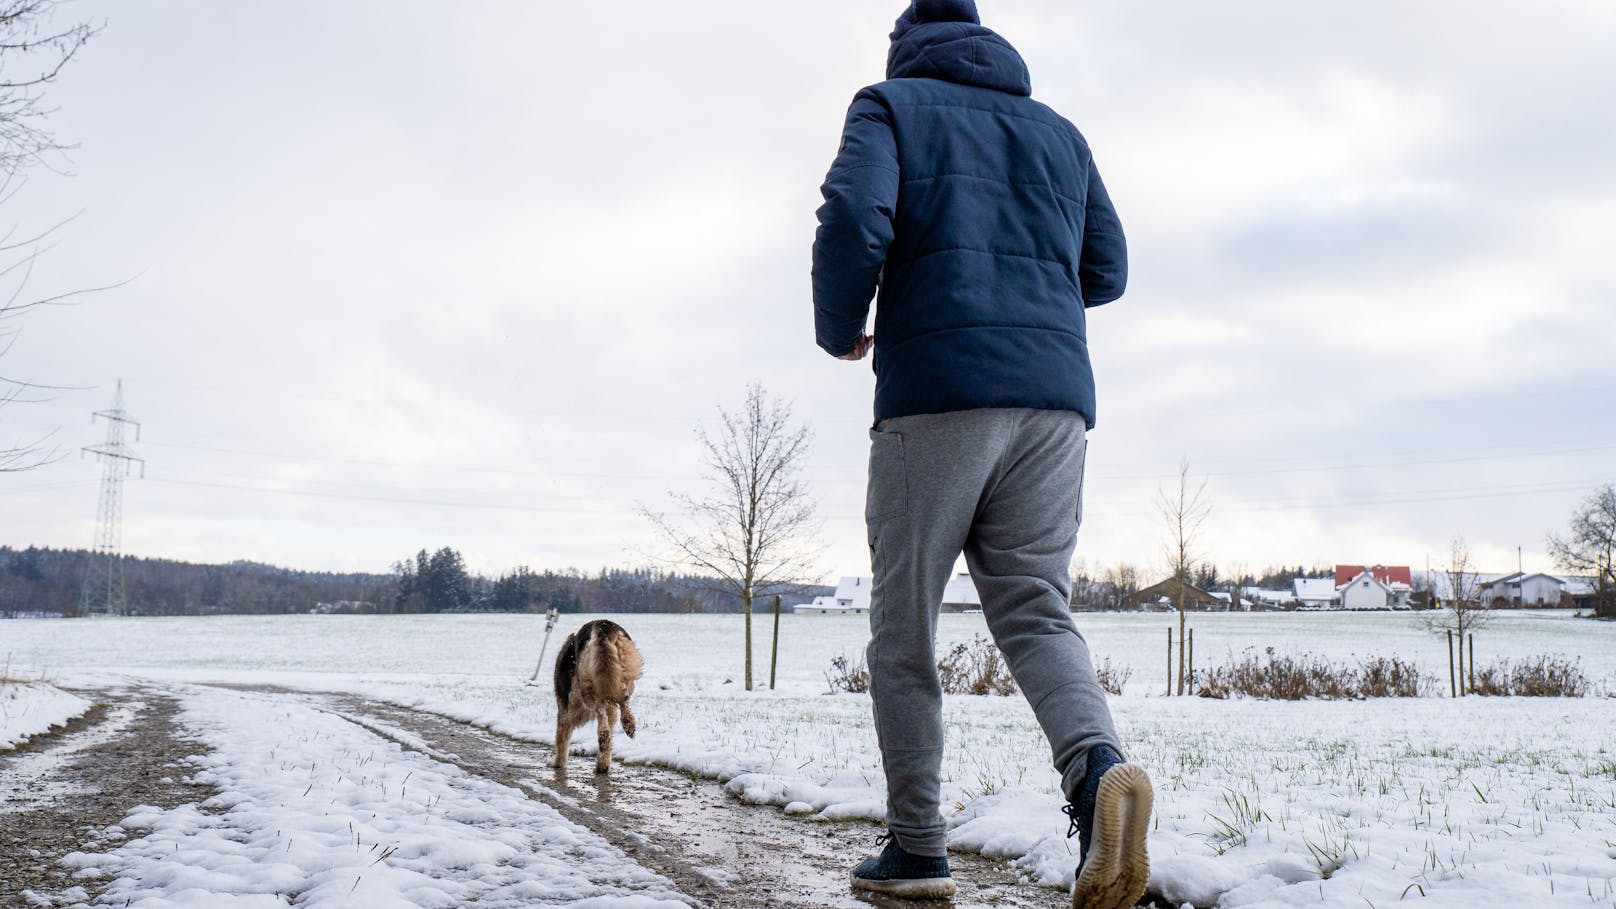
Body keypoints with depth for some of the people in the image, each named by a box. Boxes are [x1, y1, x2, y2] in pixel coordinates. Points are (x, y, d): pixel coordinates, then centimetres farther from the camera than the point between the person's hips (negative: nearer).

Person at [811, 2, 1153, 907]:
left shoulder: (891, 106, 10)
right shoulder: (1060, 131, 23)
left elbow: (853, 222, -9)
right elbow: (1106, 271, 21)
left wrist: (840, 331, 7)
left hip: (936, 395, -4)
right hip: (1055, 398, 4)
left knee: (905, 629, 5)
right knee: (1035, 611, 3)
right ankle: (1098, 766, -25)